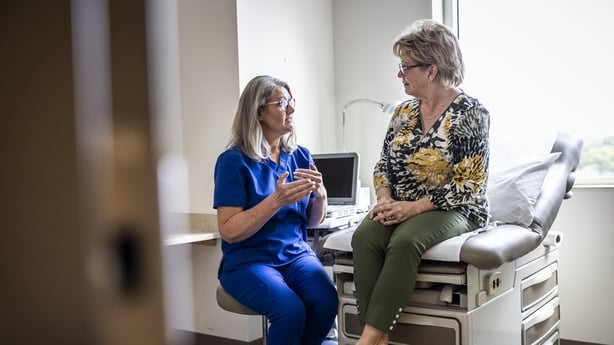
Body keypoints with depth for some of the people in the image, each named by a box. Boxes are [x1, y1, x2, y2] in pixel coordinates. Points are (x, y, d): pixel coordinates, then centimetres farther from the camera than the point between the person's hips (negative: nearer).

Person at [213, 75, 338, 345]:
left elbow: (312, 221, 11)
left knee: (326, 301, -24)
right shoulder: (234, 161, -10)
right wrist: (277, 200, -25)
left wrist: (320, 194, -11)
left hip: (296, 254, 5)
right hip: (248, 261, -4)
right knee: (291, 310, -30)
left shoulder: (300, 156, 6)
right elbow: (229, 231, -15)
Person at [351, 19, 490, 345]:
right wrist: (385, 199, -8)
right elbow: (382, 166, 14)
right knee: (364, 236, -27)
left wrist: (414, 207, -21)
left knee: (404, 241, -36)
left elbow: (468, 184, -14)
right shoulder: (403, 112, 10)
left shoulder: (470, 113, -8)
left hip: (453, 209, -5)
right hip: (401, 208, 5)